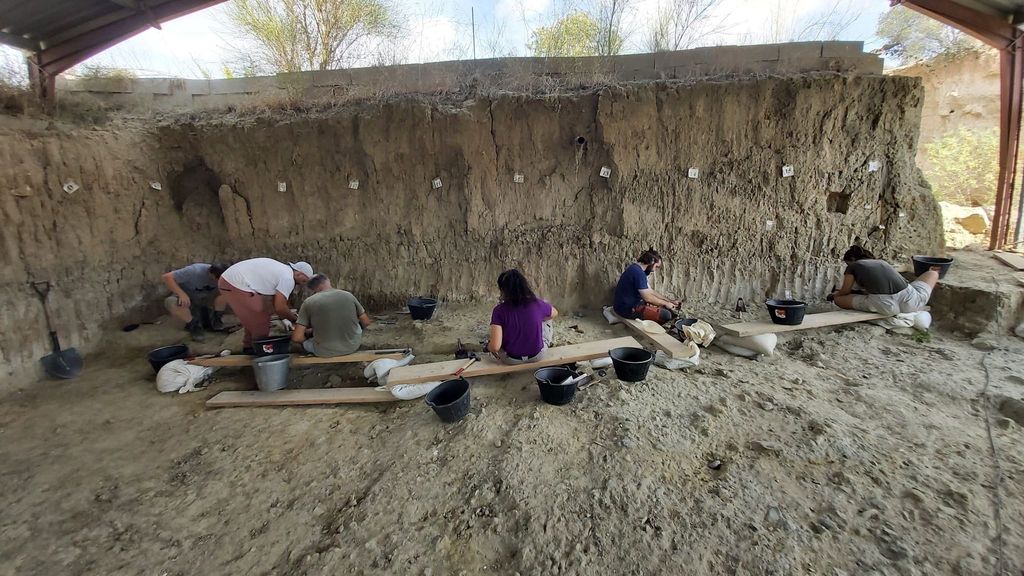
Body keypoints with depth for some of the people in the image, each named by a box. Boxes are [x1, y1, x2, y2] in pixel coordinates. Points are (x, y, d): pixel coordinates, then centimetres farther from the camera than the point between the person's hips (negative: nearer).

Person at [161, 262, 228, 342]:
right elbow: (166, 277, -33)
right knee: (171, 303, -36)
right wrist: (182, 294, -44)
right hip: (186, 297, -3)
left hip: (205, 298, 3)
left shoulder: (221, 274, -21)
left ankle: (215, 319, -6)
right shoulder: (195, 272, -34)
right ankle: (193, 325, -14)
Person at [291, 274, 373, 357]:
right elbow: (366, 322, 2)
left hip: (324, 352, -1)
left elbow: (297, 337, -12)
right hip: (352, 347, 1)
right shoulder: (348, 295, -5)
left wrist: (309, 332, 10)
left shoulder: (308, 302, -9)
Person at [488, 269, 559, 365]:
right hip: (537, 356, 1)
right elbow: (555, 314, 8)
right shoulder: (538, 304, -16)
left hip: (511, 359, -1)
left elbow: (495, 347, -26)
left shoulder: (499, 310, -23)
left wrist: (488, 346, -3)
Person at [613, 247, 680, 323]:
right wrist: (666, 303, -5)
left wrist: (670, 301, 12)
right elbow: (647, 297, -20)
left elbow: (650, 291, 16)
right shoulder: (638, 272, -21)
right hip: (628, 308, -11)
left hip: (631, 304, 11)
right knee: (666, 314, -16)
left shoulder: (636, 269, 12)